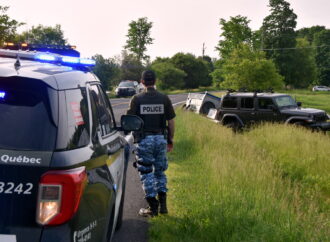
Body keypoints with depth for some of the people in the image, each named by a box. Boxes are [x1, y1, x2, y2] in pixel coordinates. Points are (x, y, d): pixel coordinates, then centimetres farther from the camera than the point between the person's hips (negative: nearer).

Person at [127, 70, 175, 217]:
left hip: (144, 140, -3)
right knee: (160, 171, 16)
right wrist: (171, 140, 14)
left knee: (146, 173, 5)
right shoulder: (164, 99, 1)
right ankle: (162, 204, 15)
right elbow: (171, 122, 4)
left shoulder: (137, 99, -5)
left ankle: (153, 207, 3)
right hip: (161, 138, 3)